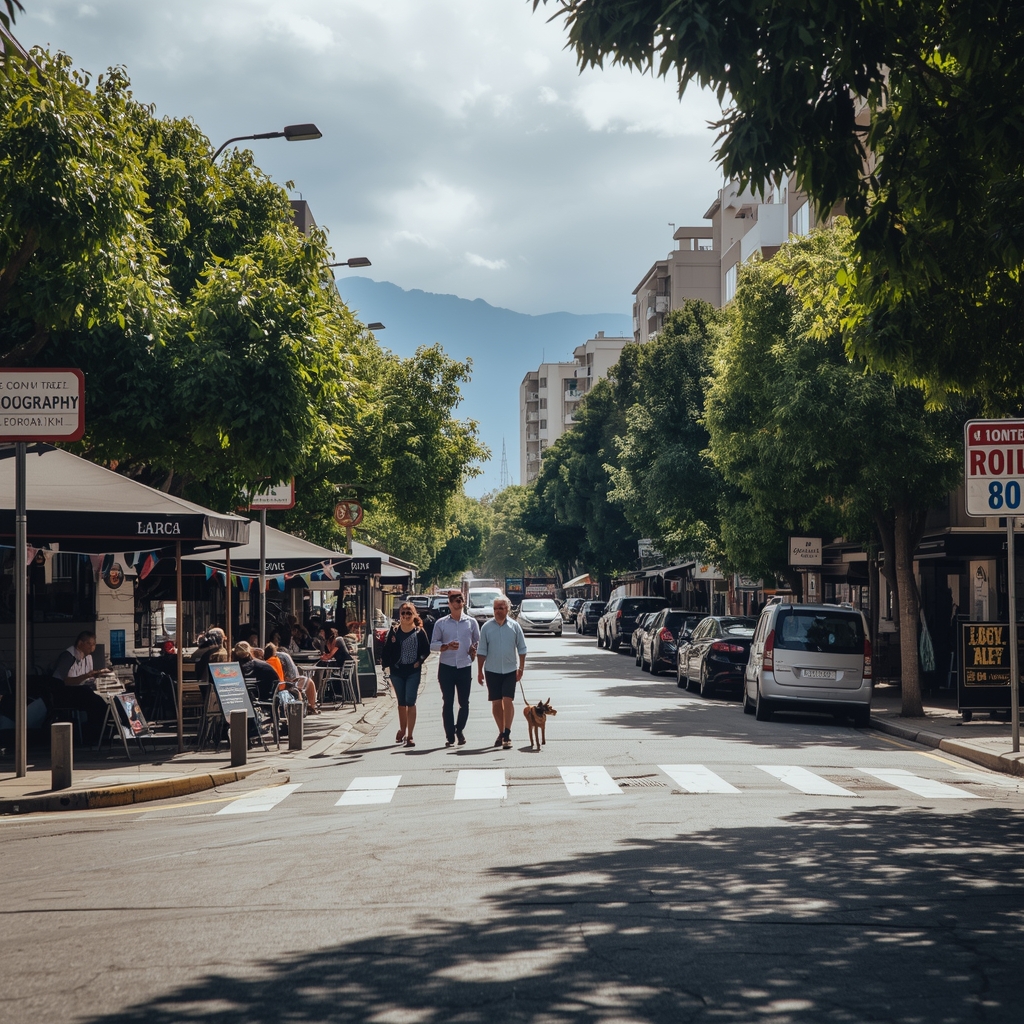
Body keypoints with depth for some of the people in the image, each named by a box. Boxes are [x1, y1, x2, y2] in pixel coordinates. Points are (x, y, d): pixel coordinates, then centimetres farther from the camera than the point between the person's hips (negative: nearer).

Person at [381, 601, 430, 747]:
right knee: (401, 702, 15)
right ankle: (402, 730, 33)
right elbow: (387, 649, 0)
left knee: (410, 702, -7)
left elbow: (426, 650, 1)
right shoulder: (394, 631, 0)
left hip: (413, 672, -2)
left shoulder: (420, 632, -4)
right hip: (397, 671, 2)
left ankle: (409, 735, -5)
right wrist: (385, 663, -11)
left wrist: (419, 661, -10)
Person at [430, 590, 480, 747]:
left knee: (464, 703, 5)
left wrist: (474, 650, -3)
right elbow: (433, 644, 4)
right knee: (447, 703, -1)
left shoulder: (471, 622, 7)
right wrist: (446, 646, -13)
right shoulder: (441, 623, 4)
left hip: (465, 667, 1)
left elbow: (478, 641, 16)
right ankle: (449, 735, 4)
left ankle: (460, 729, 26)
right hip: (446, 667, -1)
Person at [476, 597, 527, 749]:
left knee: (507, 700, -11)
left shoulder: (514, 626, 1)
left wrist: (521, 669, 1)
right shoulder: (487, 627, 1)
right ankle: (501, 732, 17)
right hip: (492, 670, 1)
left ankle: (507, 734, -10)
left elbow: (522, 649, 6)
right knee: (496, 703, 5)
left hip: (510, 670, -1)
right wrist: (479, 671, 3)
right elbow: (481, 651, 6)